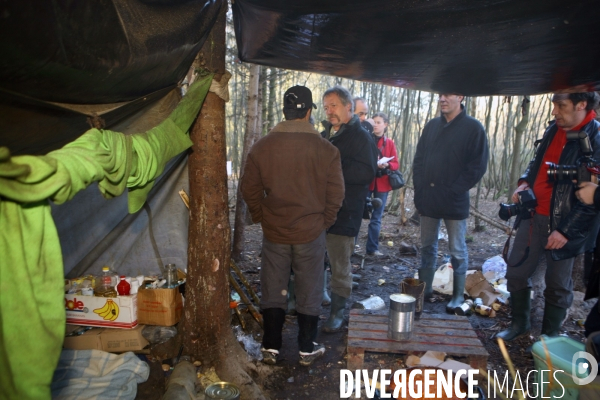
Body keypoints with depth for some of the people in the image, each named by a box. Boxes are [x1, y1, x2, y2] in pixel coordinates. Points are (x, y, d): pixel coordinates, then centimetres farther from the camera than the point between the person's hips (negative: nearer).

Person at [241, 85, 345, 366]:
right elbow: (336, 194, -4)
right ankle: (307, 349, 25)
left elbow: (250, 190, 1)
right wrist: (323, 221, 10)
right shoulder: (326, 150, -9)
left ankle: (271, 348, 24)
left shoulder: (262, 147, -5)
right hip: (311, 234, -1)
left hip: (274, 233, 1)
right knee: (309, 293, 13)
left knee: (272, 292, 14)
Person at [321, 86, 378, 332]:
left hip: (343, 213, -7)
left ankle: (337, 312, 16)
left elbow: (367, 172, -19)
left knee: (340, 265, 2)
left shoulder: (361, 137, -7)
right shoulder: (325, 135, 17)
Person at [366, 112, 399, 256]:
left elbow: (396, 164, 4)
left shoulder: (389, 143, 8)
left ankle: (372, 248, 13)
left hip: (382, 184, 2)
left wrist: (386, 165, -16)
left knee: (376, 218, 6)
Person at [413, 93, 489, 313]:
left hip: (455, 202, -5)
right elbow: (418, 159, 12)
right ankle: (425, 288, 26)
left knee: (458, 250, 6)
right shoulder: (432, 125, 10)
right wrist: (420, 188, 2)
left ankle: (458, 295, 18)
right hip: (428, 199, 5)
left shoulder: (473, 127, -4)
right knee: (427, 246, 13)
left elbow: (478, 165, -8)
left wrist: (455, 190, -14)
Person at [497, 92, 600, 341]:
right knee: (516, 272, 13)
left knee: (557, 285, 9)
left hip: (563, 225, -6)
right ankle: (519, 323, 34)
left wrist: (566, 231, -18)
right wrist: (524, 182, 2)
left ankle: (549, 337, 28)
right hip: (533, 216, 7)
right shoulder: (554, 129, 5)